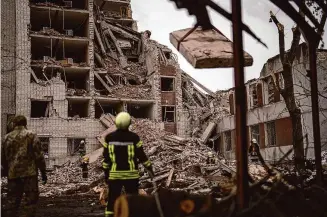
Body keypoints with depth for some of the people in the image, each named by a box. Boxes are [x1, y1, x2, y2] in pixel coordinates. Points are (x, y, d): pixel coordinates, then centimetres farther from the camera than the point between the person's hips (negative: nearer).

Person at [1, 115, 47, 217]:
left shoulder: (6, 137, 10)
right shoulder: (31, 136, -2)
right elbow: (39, 156, -7)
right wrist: (43, 172, 0)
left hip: (12, 174, 4)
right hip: (29, 174, -4)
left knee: (12, 201, 11)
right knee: (31, 200, 1)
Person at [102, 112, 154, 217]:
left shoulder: (109, 138, -2)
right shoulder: (134, 137, -8)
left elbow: (106, 157, 3)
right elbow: (141, 155, -3)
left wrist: (106, 173, 12)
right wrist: (150, 169, 8)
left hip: (115, 175, 2)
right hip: (131, 174, -1)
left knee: (112, 199, 8)